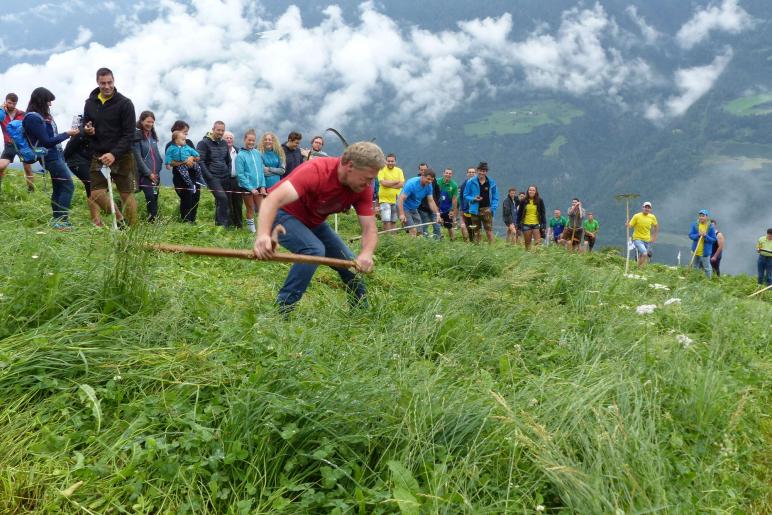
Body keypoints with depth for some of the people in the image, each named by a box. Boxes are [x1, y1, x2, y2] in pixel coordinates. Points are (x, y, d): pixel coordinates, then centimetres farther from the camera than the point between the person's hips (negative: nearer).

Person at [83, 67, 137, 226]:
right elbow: (85, 125, 20)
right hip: (98, 156, 5)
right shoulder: (90, 103, 7)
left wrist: (114, 154, -24)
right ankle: (120, 219, 15)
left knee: (127, 195, -1)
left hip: (121, 157, -4)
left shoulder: (125, 104, -8)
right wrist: (87, 130, -6)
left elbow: (129, 134, -12)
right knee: (96, 194, -3)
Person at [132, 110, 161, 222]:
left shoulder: (153, 136, 15)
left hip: (155, 173, 6)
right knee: (150, 197, -16)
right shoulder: (137, 136, -6)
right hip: (144, 173, -6)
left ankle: (154, 219, 8)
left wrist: (158, 170, 11)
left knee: (155, 198, 5)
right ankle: (153, 219, -16)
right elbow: (138, 157, -10)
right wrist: (149, 173, -12)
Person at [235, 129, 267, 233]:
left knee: (261, 209, 7)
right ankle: (252, 229, 19)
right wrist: (251, 188, -15)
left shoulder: (257, 153, 3)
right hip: (247, 187, -4)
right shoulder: (240, 155, -10)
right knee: (251, 209, 8)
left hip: (258, 186, 4)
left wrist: (263, 186, -1)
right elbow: (240, 174, -12)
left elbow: (261, 171, 7)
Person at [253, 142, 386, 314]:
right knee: (314, 250, -31)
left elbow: (369, 228, -19)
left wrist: (366, 254, -42)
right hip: (284, 214, -7)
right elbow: (273, 199, -46)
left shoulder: (363, 188, -17)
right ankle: (280, 311, -22)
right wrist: (263, 235, -64)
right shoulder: (317, 171, -36)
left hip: (314, 222, 7)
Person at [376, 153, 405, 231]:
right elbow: (383, 183, -17)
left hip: (396, 200, 4)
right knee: (386, 221, -12)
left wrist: (389, 184, -13)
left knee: (394, 221, 10)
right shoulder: (382, 170, -3)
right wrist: (396, 181, -8)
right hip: (385, 199, -4)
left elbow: (401, 184, -5)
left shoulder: (399, 170, 7)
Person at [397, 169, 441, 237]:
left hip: (414, 209, 8)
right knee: (413, 231, -19)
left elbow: (431, 201, 4)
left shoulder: (429, 186, -4)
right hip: (404, 208, -7)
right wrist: (401, 214, -42)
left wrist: (437, 214, -7)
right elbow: (401, 199, -31)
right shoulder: (412, 183, -26)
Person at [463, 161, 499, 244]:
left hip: (487, 209, -1)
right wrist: (473, 199, -11)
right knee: (476, 232, 8)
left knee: (489, 231, -10)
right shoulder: (471, 182, 2)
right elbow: (466, 195, 8)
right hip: (475, 210, 1)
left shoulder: (492, 183, 5)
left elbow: (495, 198, 8)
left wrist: (493, 208, -6)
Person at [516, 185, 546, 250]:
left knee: (538, 242, -10)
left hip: (536, 224, 0)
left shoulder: (539, 201, 2)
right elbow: (519, 213, 6)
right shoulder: (523, 201, 2)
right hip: (526, 225, 1)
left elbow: (542, 213, 3)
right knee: (527, 243, 6)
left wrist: (543, 224, -4)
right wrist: (518, 224, 2)